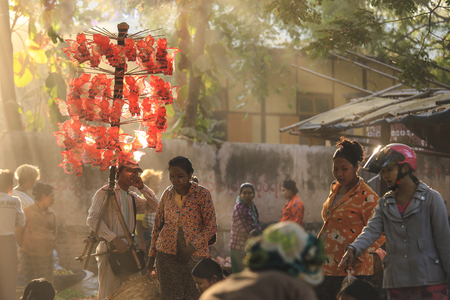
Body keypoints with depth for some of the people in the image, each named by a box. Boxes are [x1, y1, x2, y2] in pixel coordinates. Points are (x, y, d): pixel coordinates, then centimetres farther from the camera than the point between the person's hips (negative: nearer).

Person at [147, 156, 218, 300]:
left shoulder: (202, 194, -5)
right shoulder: (167, 194, 6)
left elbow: (211, 227, -6)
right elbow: (157, 225, 14)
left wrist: (191, 248, -16)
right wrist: (152, 256, 12)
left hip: (195, 255, -2)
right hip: (167, 254, 3)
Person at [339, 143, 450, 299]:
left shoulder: (431, 198, -1)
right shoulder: (385, 204, 12)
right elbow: (372, 230, -3)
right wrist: (354, 248, -23)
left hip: (430, 282, -4)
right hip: (396, 283, 4)